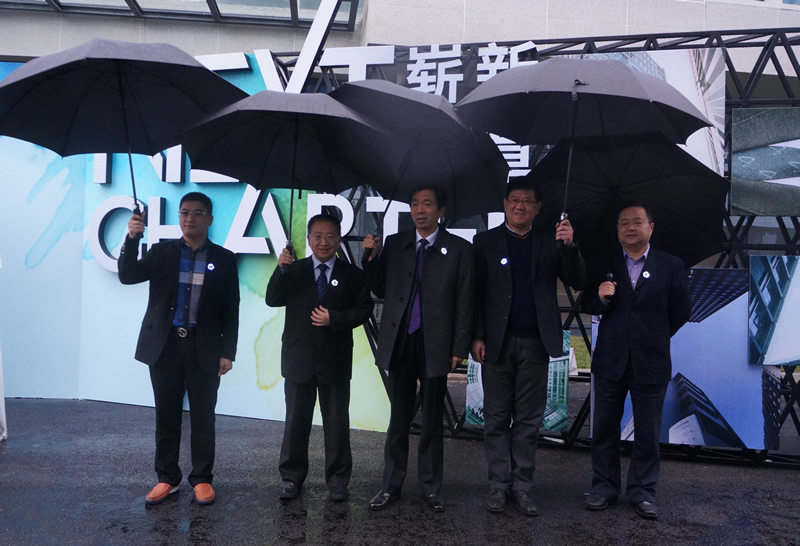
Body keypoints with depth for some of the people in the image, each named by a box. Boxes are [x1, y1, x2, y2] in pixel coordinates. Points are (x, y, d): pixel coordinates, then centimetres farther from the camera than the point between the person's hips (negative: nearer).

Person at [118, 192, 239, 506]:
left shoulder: (224, 259, 2)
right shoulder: (161, 252, 7)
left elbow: (231, 311, 1)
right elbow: (127, 276, -5)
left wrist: (227, 353, -4)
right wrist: (132, 239, -19)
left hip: (204, 349, -1)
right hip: (164, 345, 1)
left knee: (203, 417, 6)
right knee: (166, 416, 10)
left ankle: (202, 479, 19)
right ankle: (167, 478, 23)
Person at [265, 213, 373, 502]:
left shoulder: (352, 274, 3)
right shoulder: (294, 271, 5)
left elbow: (364, 309, -2)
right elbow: (273, 300, -6)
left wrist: (334, 318, -16)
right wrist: (280, 269, -20)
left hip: (335, 361, 0)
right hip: (299, 359, 1)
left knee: (337, 422, 8)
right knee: (296, 421, 10)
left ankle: (338, 479, 21)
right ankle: (291, 477, 24)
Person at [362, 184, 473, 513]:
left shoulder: (459, 249, -1)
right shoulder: (394, 243, 7)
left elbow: (464, 302, -2)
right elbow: (380, 291, 8)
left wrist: (459, 347, -5)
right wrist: (371, 258, -6)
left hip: (435, 346, -2)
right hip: (400, 343, 2)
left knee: (432, 422, 9)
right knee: (399, 419, 12)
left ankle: (431, 488, 23)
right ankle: (391, 486, 24)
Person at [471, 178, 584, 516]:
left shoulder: (550, 240, 7)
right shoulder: (486, 241, 4)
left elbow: (576, 282, 0)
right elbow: (475, 293, 1)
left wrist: (569, 246, -15)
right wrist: (477, 337, -6)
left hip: (535, 343, 1)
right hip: (497, 342, -1)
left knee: (528, 420, 7)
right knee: (497, 418, 6)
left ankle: (522, 486, 16)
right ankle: (499, 485, 15)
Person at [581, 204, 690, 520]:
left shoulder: (671, 266, -1)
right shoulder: (604, 264, 3)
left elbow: (679, 314, 5)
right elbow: (587, 305, 4)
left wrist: (653, 338, 11)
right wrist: (601, 297, -17)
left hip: (651, 362, -1)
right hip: (609, 360, 2)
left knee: (648, 431, 8)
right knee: (604, 427, 10)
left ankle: (642, 491, 22)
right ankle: (604, 486, 23)